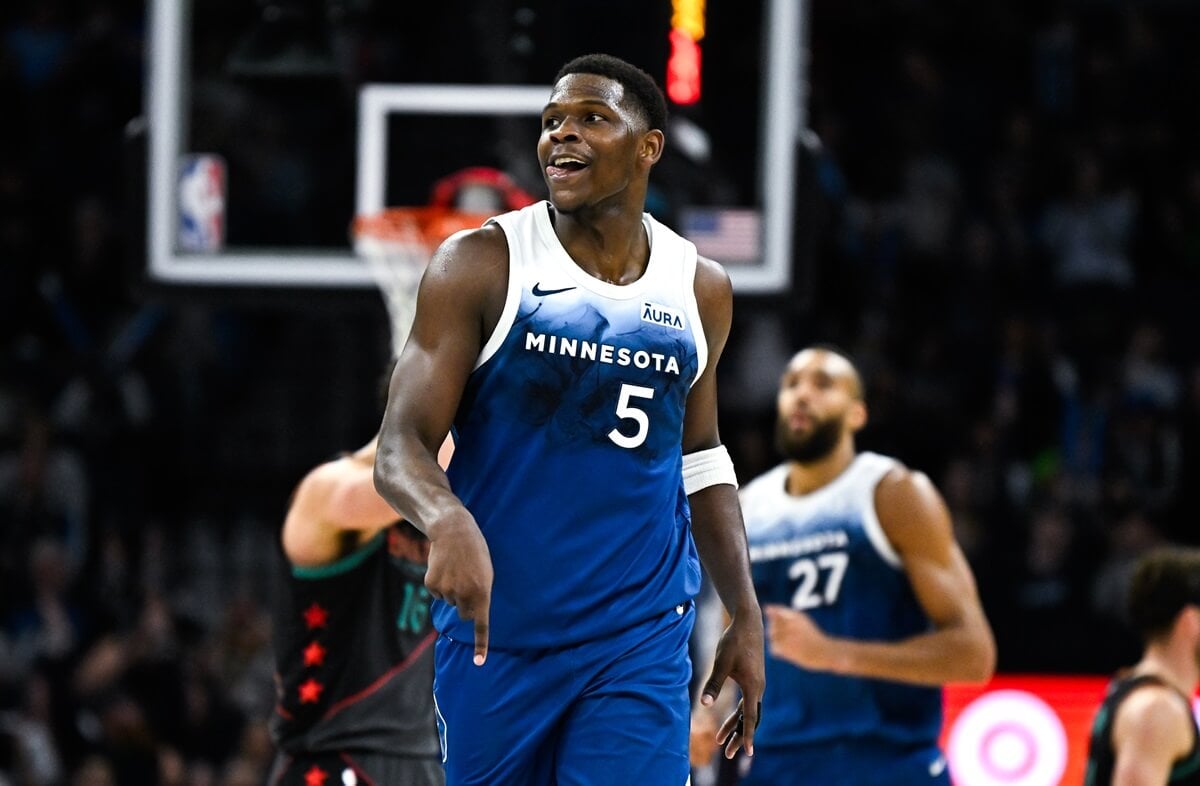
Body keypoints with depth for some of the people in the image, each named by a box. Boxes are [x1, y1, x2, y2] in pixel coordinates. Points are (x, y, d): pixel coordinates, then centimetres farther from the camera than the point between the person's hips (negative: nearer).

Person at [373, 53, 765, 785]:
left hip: (641, 642, 2)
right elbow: (400, 447, -14)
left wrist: (746, 613, 12)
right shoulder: (480, 267, -8)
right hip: (494, 629, -2)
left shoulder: (701, 290, 5)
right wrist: (447, 520, -36)